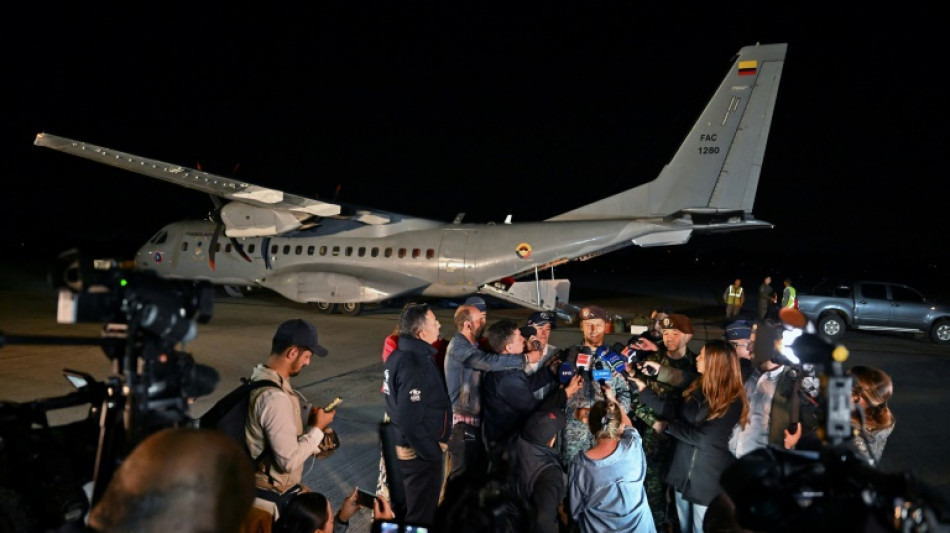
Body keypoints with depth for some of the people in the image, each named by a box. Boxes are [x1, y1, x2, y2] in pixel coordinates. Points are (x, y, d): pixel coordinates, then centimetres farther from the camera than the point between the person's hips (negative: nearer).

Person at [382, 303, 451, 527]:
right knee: (420, 516, 5)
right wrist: (433, 452, -19)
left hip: (403, 445, 9)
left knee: (405, 510, 23)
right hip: (420, 452, -9)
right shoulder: (415, 364, -26)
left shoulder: (398, 355, 4)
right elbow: (411, 419, -30)